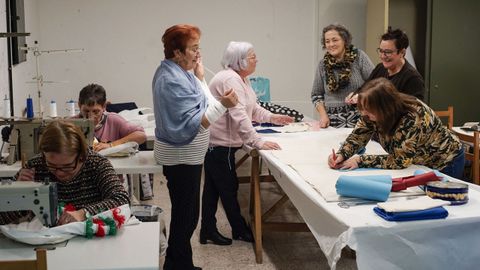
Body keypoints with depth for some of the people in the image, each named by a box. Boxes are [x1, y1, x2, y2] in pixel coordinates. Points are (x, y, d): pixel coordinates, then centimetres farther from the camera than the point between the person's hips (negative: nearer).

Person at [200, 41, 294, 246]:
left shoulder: (240, 79, 13)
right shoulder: (230, 80, -22)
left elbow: (252, 109, 23)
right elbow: (239, 116, -30)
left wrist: (272, 117, 14)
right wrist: (258, 142, -32)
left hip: (215, 143, 10)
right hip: (219, 143, -10)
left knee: (213, 187, 14)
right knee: (228, 187, 4)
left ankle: (208, 231, 22)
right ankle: (240, 231, 18)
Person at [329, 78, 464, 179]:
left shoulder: (413, 118, -38)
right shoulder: (373, 112, -18)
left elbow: (399, 160, -34)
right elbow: (358, 135, -8)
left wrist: (361, 160, -32)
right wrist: (342, 154, -26)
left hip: (444, 164, -6)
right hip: (419, 164, 6)